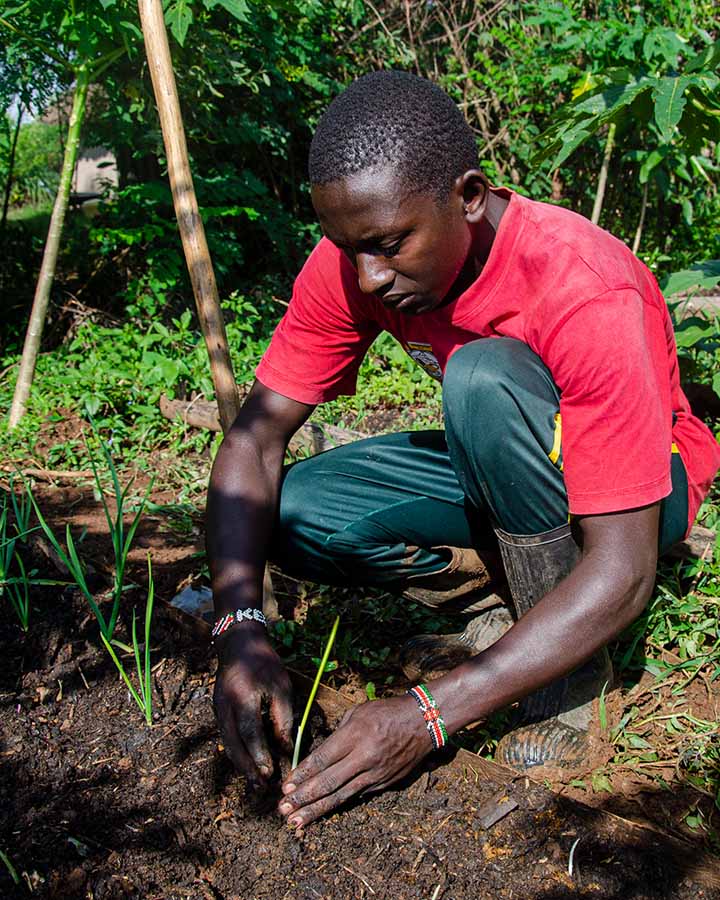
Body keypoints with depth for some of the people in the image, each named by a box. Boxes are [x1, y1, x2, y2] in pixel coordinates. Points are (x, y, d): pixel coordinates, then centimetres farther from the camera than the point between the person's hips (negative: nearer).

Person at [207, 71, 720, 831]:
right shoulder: (352, 262, -18)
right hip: (499, 471, 5)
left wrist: (428, 715, -39)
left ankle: (570, 671, -17)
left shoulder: (586, 292, -34)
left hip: (641, 484, -4)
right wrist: (240, 630, -33)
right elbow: (254, 437, -17)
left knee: (486, 376, -37)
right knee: (291, 513, -18)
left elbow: (623, 575, -34)